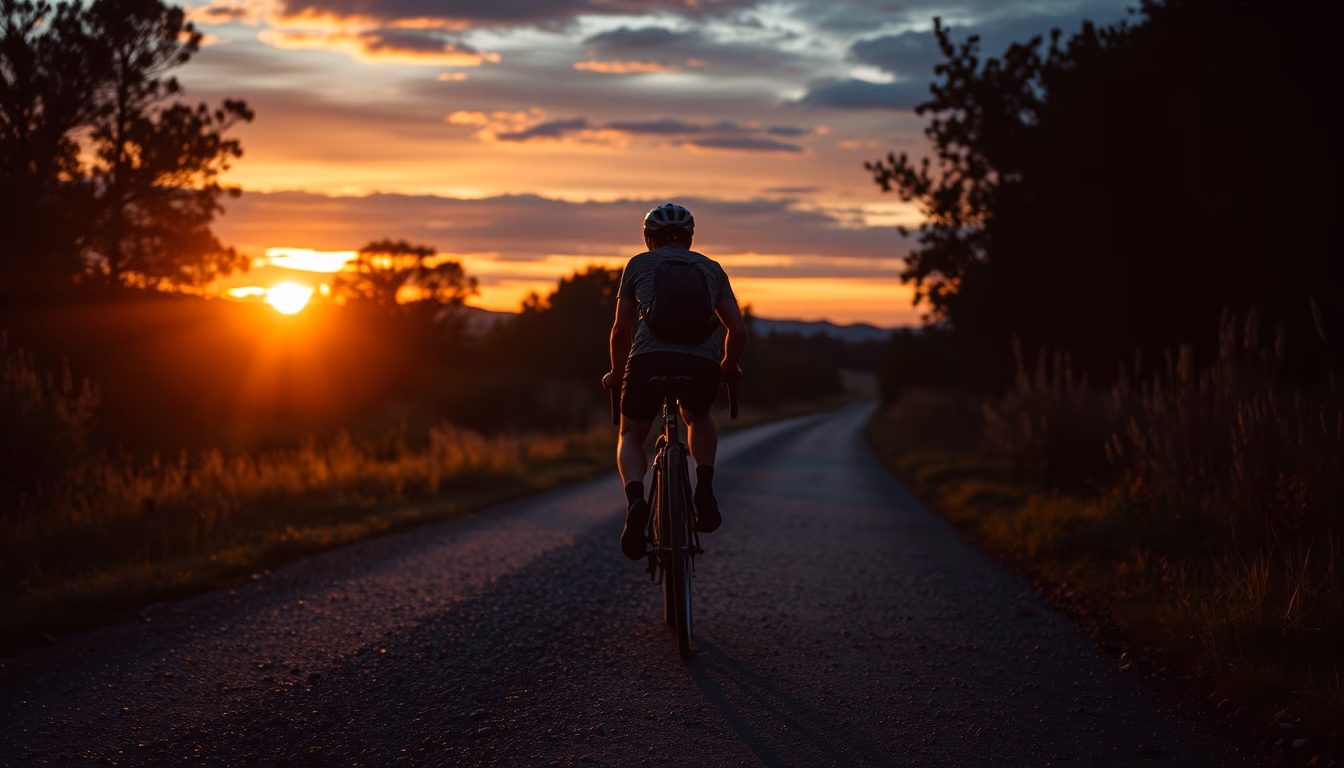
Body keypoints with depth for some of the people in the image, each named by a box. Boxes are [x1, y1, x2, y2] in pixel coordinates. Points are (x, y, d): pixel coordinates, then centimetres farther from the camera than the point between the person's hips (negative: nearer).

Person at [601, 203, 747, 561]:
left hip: (650, 360, -2)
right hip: (703, 365, 2)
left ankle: (635, 500, -8)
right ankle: (705, 488, 12)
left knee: (631, 436, 22)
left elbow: (621, 332, 21)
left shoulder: (638, 264, 22)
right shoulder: (711, 268, 26)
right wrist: (729, 367, 37)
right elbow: (739, 331, 18)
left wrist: (616, 374, 37)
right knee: (698, 418, 36)